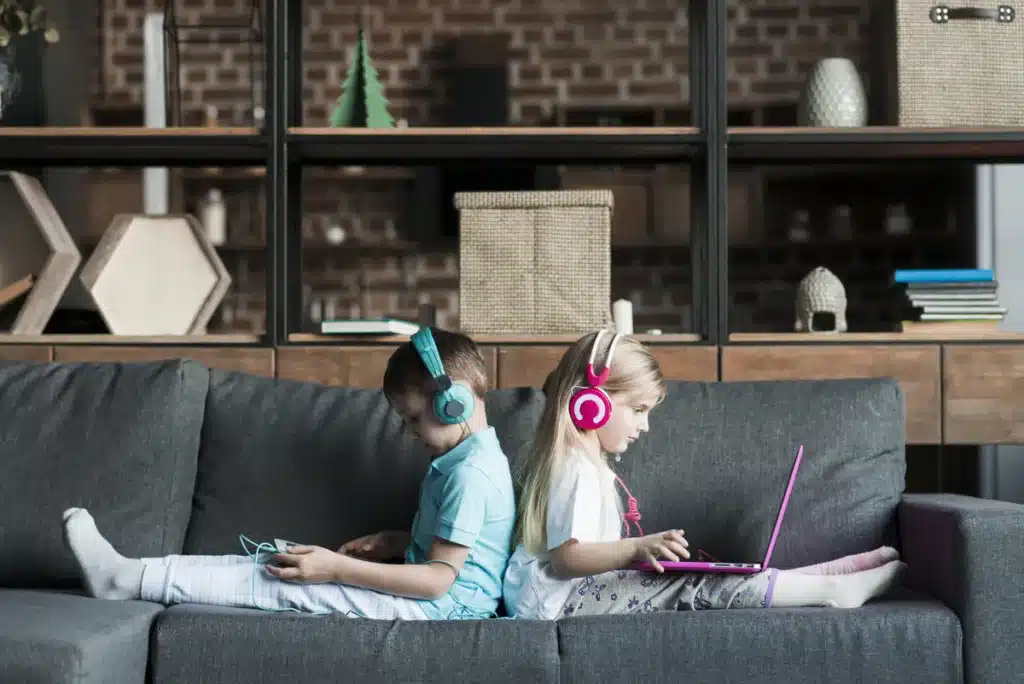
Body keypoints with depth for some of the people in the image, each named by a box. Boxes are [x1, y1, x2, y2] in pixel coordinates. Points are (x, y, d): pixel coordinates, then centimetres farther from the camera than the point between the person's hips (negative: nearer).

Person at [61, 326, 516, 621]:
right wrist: (389, 543, 11)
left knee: (288, 585, -15)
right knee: (275, 565, -2)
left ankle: (130, 580, -13)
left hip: (441, 605, -10)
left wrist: (336, 568, -23)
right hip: (429, 595, 10)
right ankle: (132, 577, -6)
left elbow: (438, 578, -24)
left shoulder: (471, 473, -20)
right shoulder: (468, 460, 14)